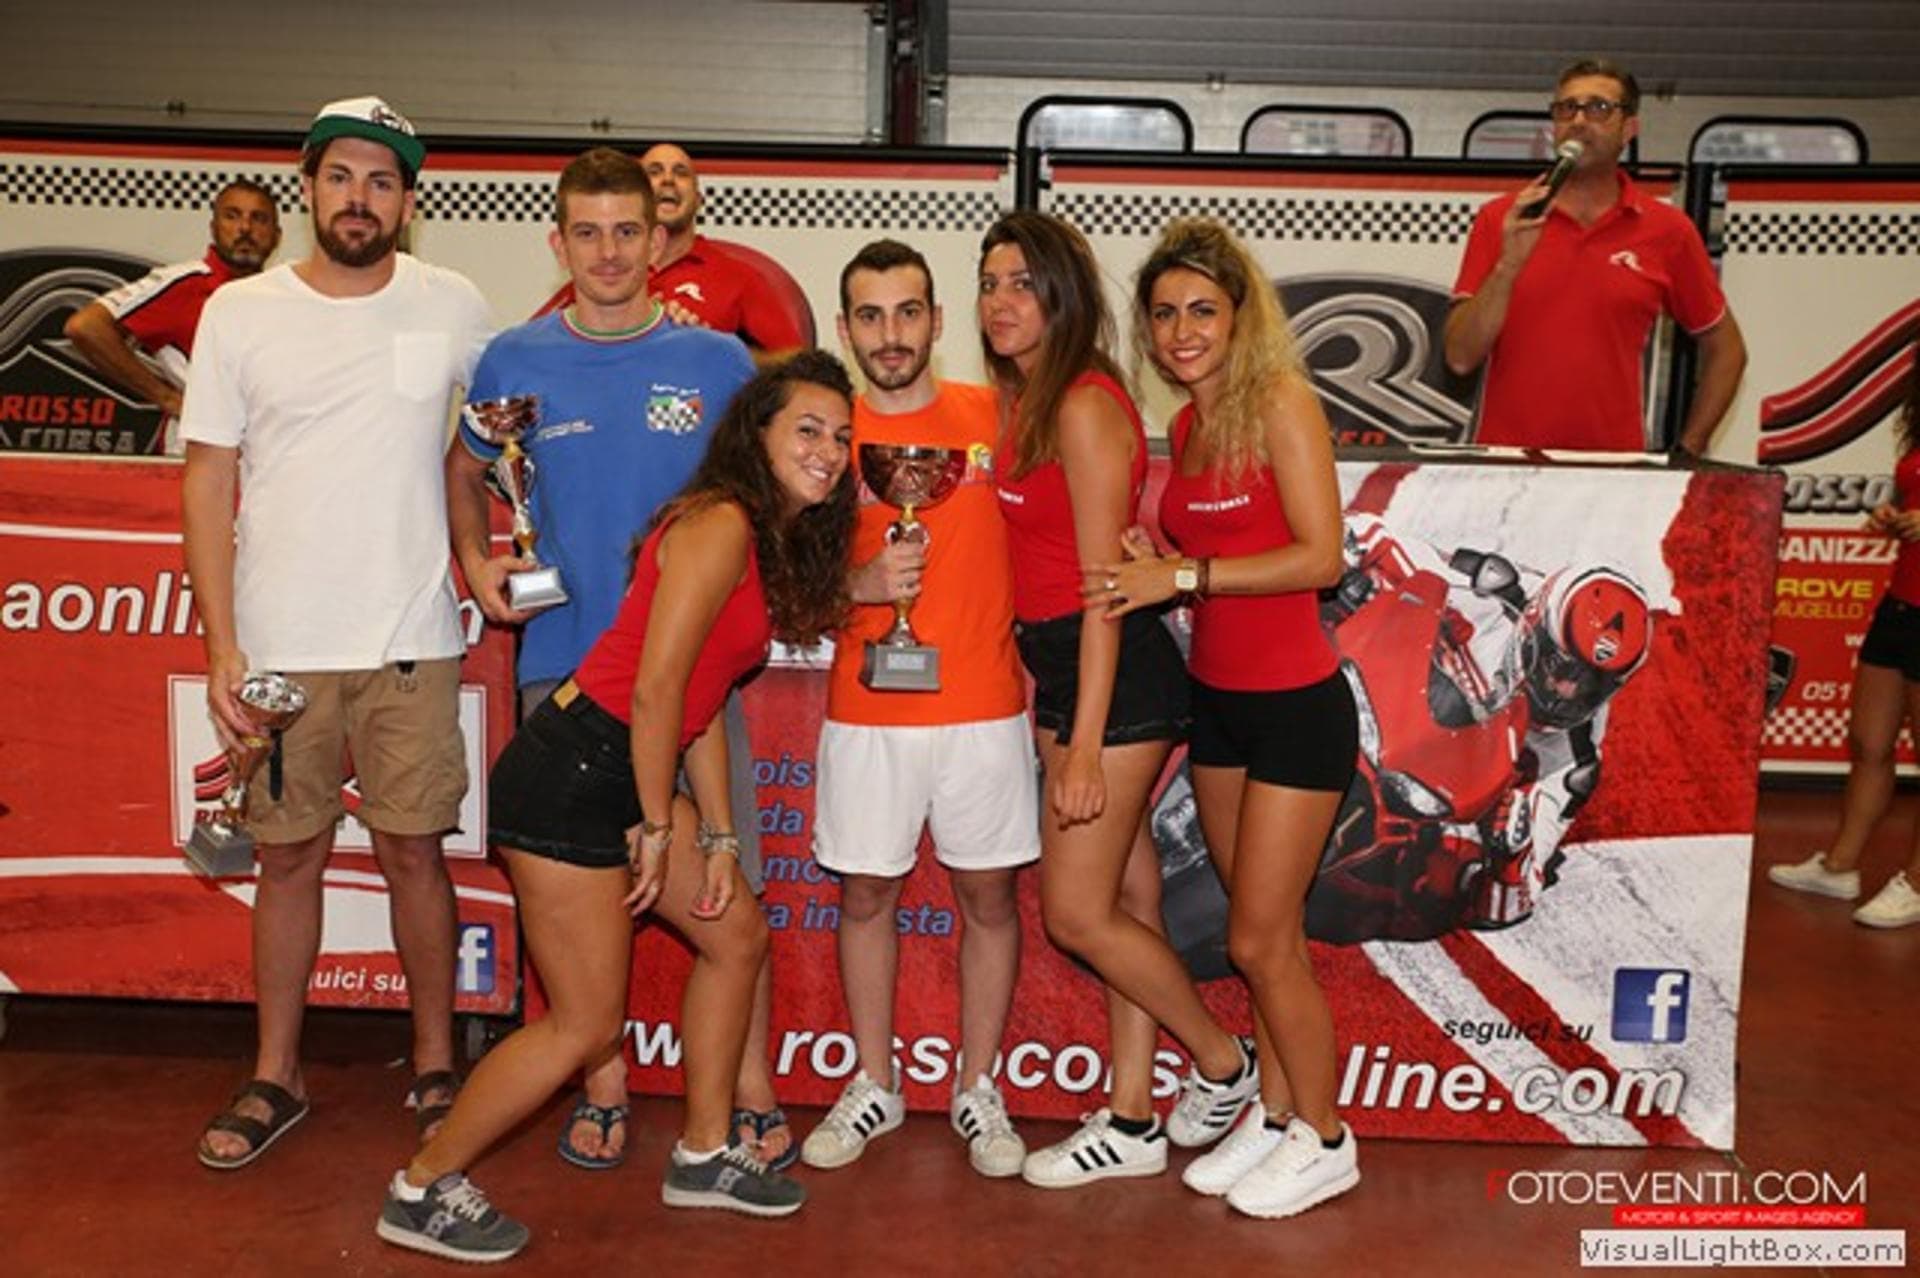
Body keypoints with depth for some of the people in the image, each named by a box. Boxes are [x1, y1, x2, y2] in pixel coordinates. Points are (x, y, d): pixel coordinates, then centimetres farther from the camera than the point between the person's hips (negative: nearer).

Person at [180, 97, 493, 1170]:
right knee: (289, 854, 10)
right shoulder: (240, 313, 2)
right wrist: (221, 644, -5)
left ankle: (436, 1068, 22)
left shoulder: (455, 308, 1)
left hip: (413, 641, -1)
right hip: (279, 646, 1)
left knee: (414, 849, 6)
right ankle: (277, 1077, 26)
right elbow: (209, 483, 2)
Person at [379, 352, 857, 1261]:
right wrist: (656, 824, -12)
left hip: (628, 775, 10)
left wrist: (718, 835, 10)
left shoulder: (778, 541, 13)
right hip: (572, 777, -10)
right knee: (586, 1023, -2)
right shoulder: (721, 525, -17)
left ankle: (703, 1154, 34)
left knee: (736, 935, 18)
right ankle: (421, 1192, 18)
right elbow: (657, 686, -21)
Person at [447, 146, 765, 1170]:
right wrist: (477, 563, 3)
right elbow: (464, 475, 19)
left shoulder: (718, 362, 2)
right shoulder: (516, 361, 5)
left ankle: (750, 1088, 17)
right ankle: (605, 1086, 25)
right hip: (564, 659, 1)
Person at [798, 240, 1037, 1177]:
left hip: (983, 706, 0)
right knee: (865, 895, 10)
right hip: (866, 714, 0)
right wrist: (861, 585, -15)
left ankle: (977, 1090, 24)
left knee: (988, 895, 7)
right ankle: (874, 1085, 28)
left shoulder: (994, 416, 2)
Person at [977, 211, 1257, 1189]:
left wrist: (1084, 743, -20)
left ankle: (1224, 1063, 21)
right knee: (1126, 902, 14)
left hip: (1115, 677, -9)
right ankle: (1132, 1125, 25)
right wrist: (1039, 684, 10)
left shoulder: (1085, 406, -16)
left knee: (1076, 912, -2)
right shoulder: (1026, 402, 12)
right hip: (1058, 670, 9)